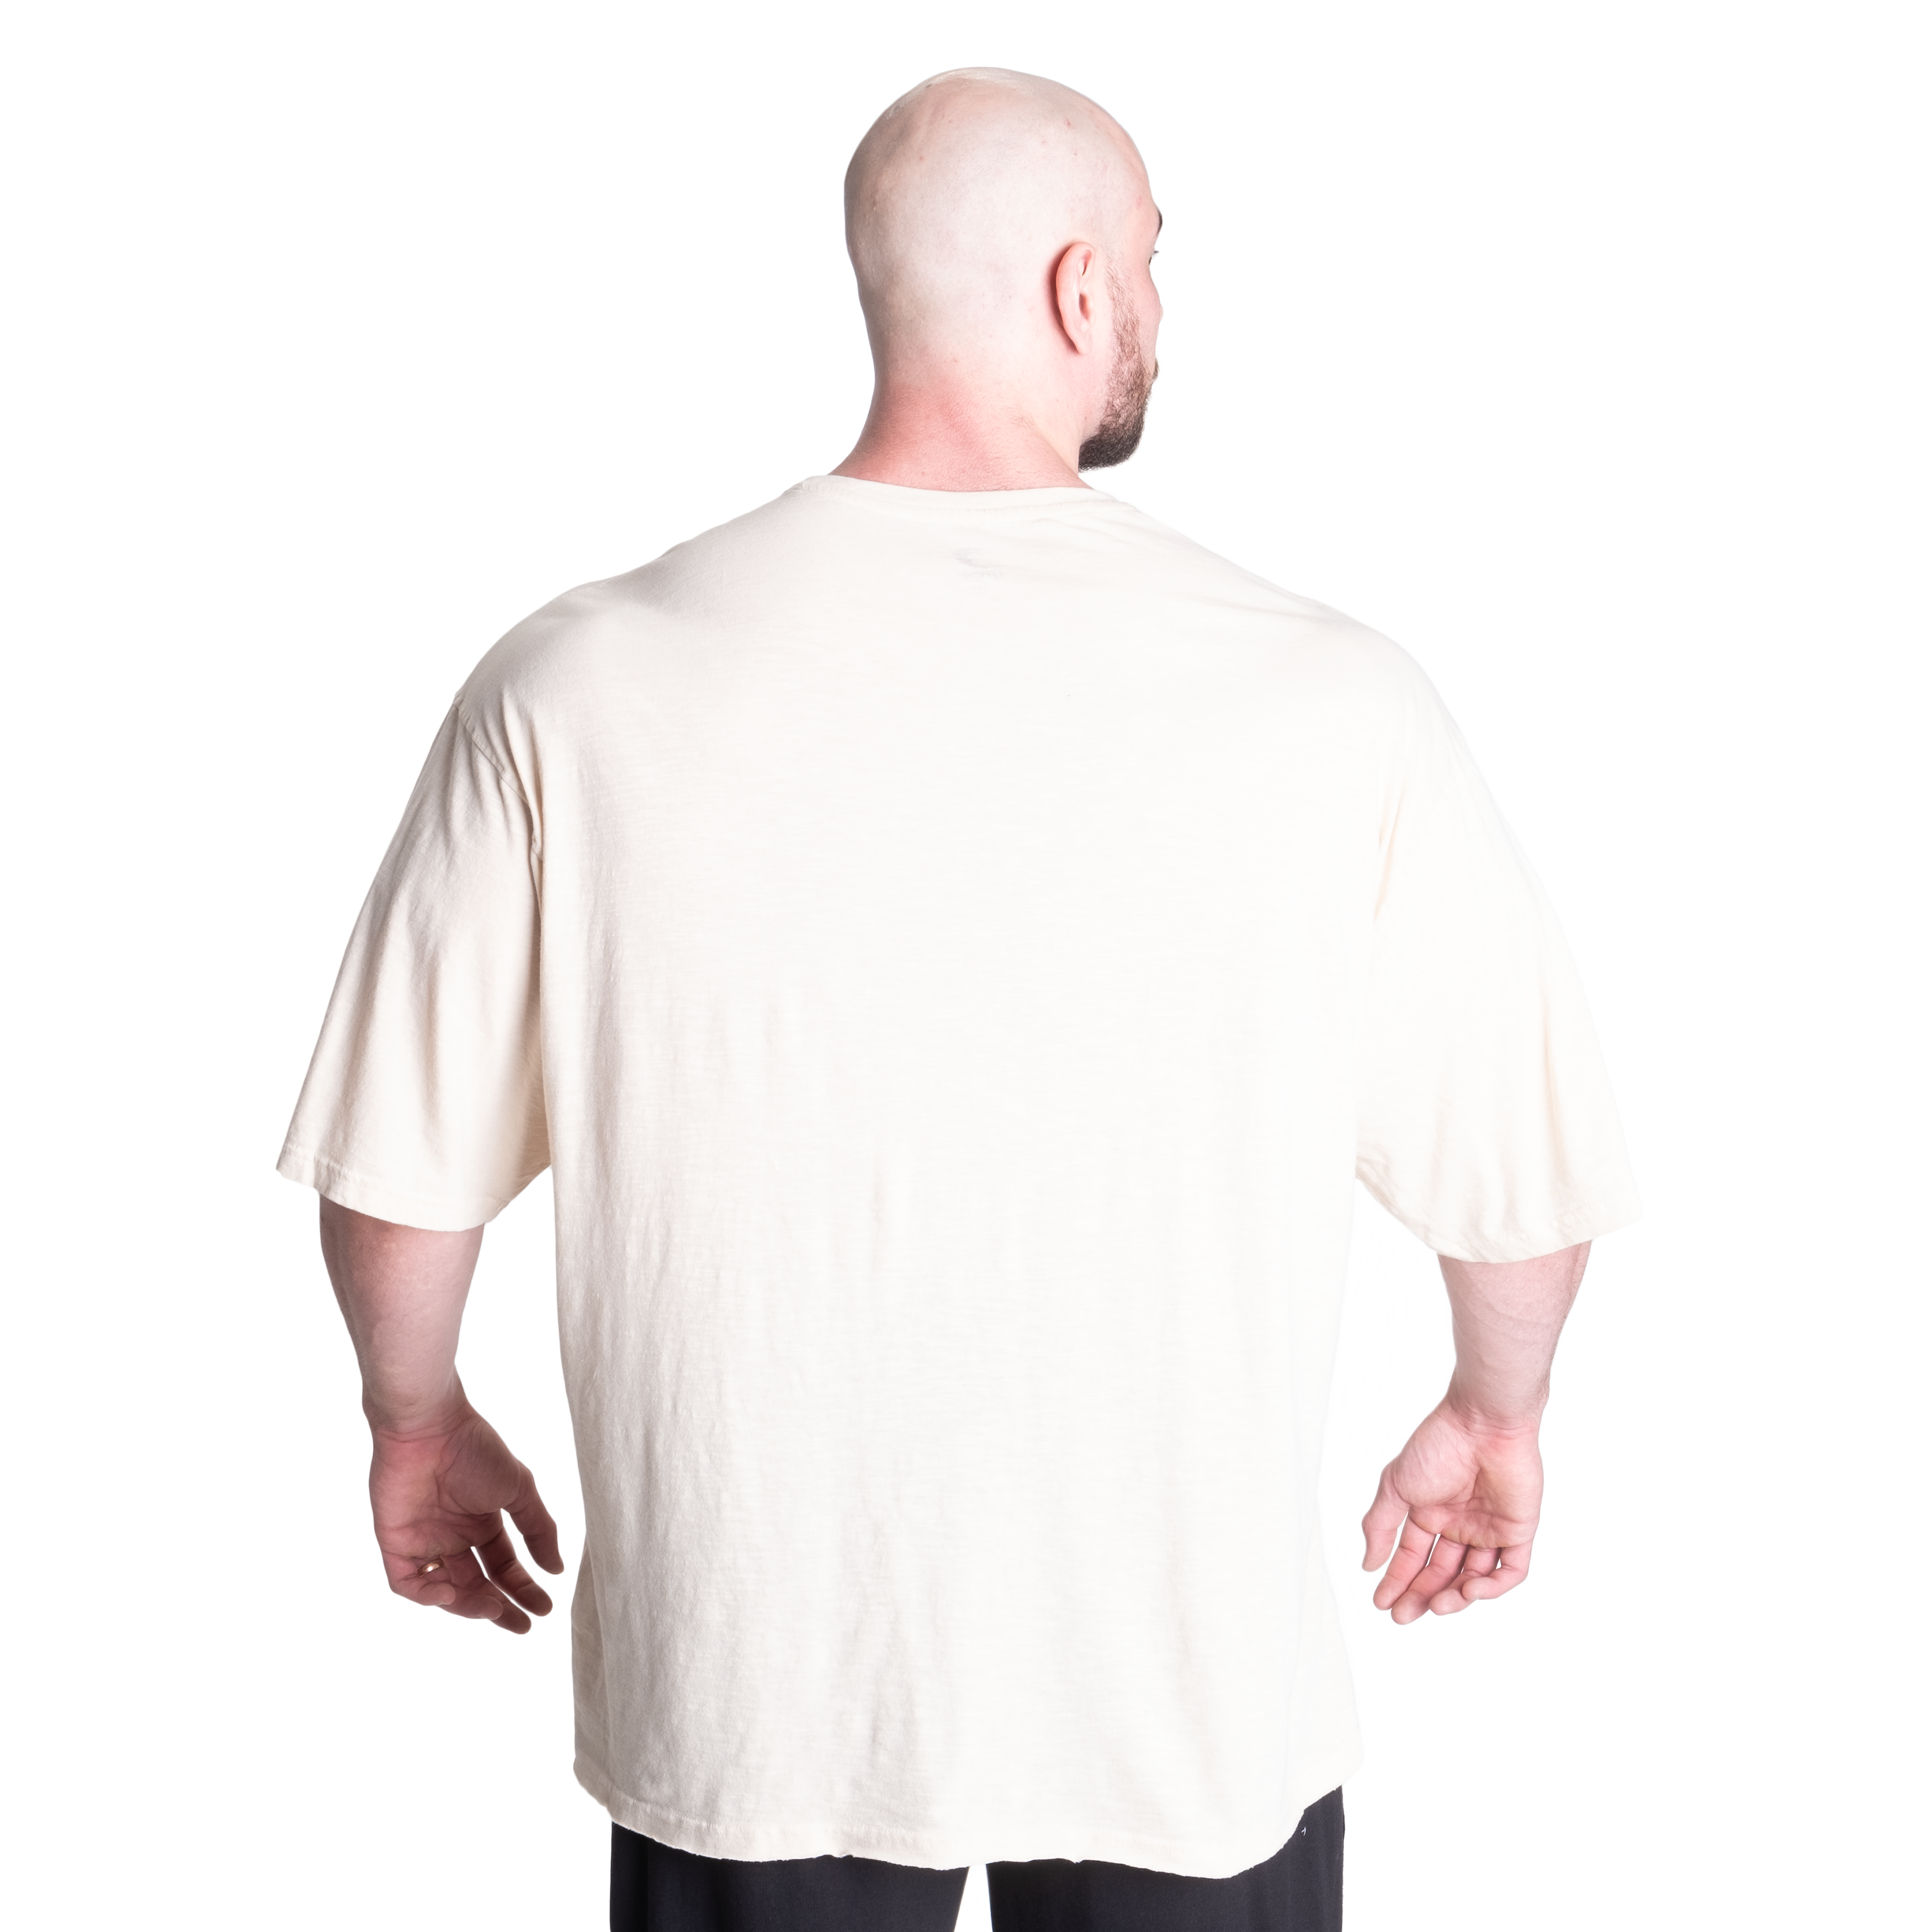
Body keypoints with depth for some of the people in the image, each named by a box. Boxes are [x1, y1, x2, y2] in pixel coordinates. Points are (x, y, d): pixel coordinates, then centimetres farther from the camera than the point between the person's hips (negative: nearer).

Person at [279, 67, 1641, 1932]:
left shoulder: (577, 688, -12)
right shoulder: (1323, 697, -13)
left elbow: (397, 1174, -4)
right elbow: (1522, 1170, -4)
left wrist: (420, 1423, 16)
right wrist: (1495, 1415, 16)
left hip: (746, 1686, 1)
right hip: (1193, 1695, 0)